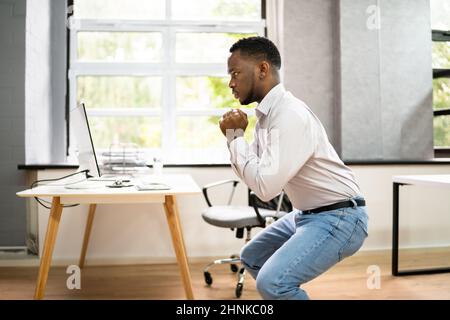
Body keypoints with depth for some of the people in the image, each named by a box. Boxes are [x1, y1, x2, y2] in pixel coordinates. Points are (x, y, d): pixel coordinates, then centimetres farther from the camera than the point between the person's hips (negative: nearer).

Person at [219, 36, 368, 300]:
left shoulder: (291, 115, -24)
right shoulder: (266, 115, 4)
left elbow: (265, 187, -28)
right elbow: (255, 176, 10)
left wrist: (236, 136, -17)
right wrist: (233, 137, -4)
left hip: (337, 218, -10)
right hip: (307, 215, 10)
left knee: (272, 282, -25)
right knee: (252, 258, 22)